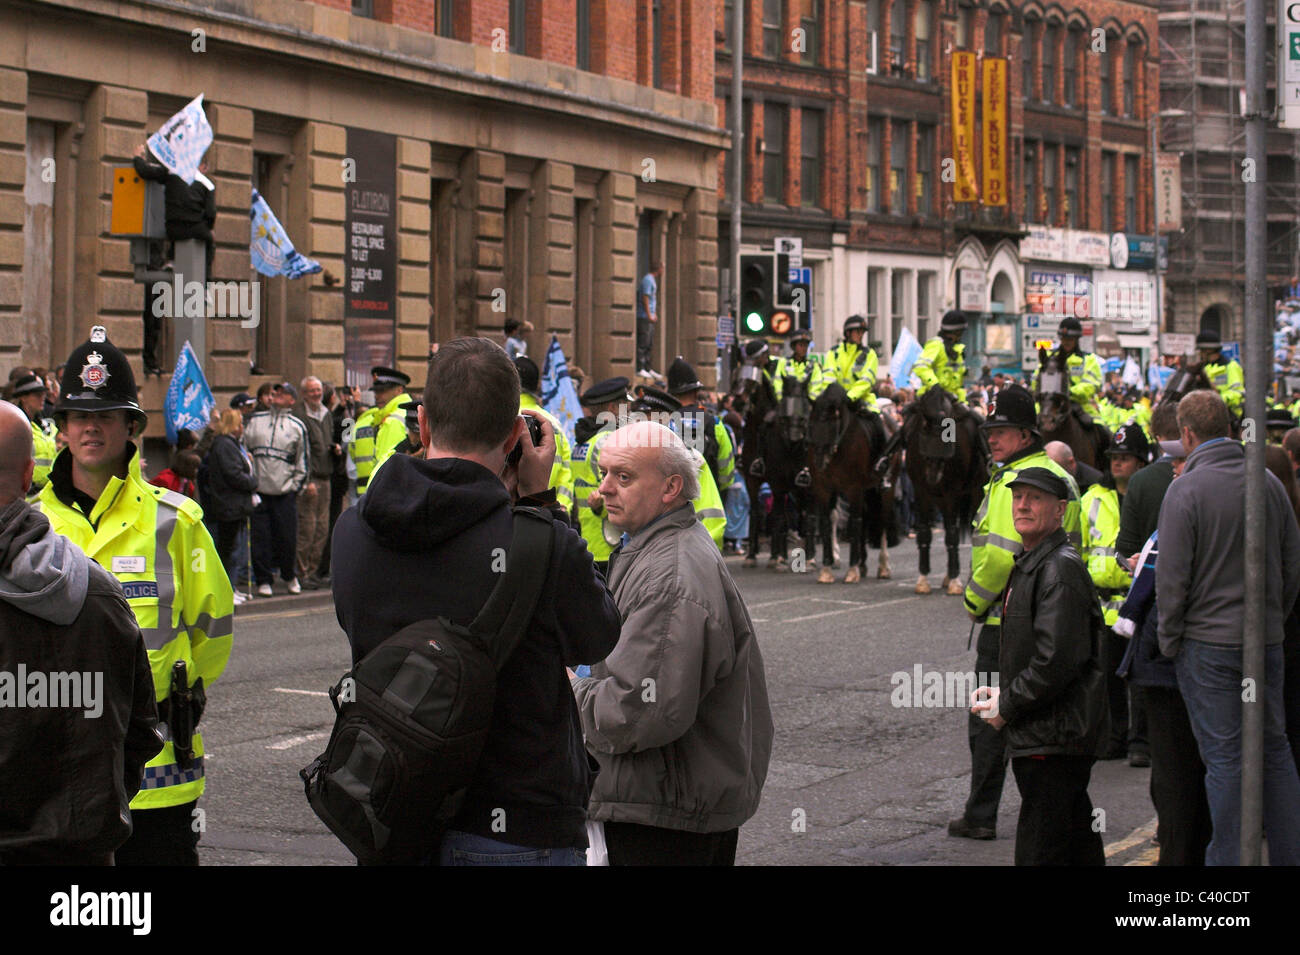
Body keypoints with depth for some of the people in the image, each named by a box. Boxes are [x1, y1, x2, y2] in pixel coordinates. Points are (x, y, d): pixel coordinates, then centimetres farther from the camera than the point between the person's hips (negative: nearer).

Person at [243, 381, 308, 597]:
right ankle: (263, 580, 8)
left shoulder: (297, 427, 7)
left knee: (288, 537, -1)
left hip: (285, 492, -1)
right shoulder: (255, 420, 11)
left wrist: (295, 486, 3)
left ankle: (290, 576, 18)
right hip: (258, 490, 1)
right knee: (260, 537, -1)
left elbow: (302, 461, 10)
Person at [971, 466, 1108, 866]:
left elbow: (1057, 661, -23)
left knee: (1038, 853, -10)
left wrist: (1006, 706, -14)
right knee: (1078, 848, 16)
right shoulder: (1028, 565, 17)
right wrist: (1001, 693, 11)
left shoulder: (1061, 570, -16)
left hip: (1055, 739, -11)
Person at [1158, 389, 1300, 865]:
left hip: (1209, 642, -5)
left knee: (1223, 756, -1)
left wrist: (1169, 641, -1)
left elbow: (1173, 577, -12)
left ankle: (1229, 860, 3)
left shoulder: (1186, 490, -12)